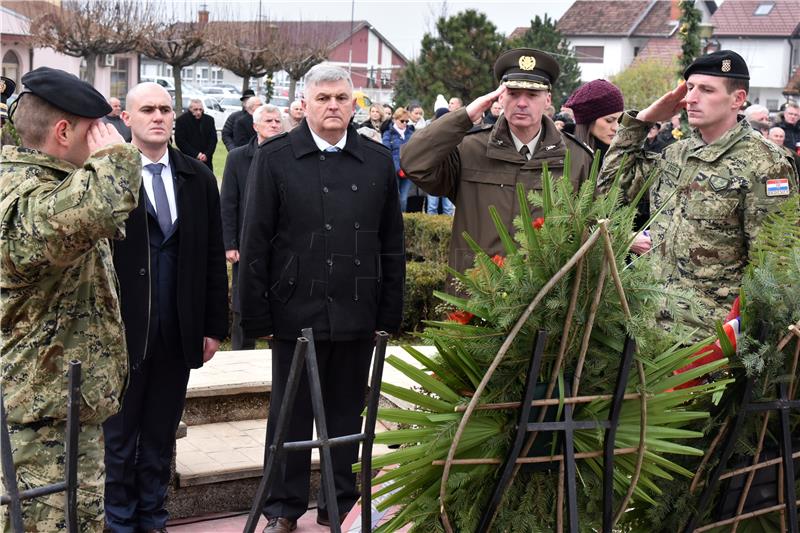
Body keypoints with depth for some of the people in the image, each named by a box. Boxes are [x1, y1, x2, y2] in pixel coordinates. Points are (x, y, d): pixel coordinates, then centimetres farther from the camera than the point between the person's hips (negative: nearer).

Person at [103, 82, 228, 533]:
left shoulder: (199, 178, 6)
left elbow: (214, 257, 8)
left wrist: (215, 325, 6)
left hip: (178, 330, 3)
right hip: (122, 328, -3)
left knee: (162, 434, 13)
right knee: (119, 435, 9)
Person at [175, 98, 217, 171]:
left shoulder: (209, 120, 7)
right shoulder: (181, 120, -3)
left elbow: (213, 139, 7)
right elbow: (180, 141, -7)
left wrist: (207, 155, -9)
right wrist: (196, 154, -13)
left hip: (206, 159, 3)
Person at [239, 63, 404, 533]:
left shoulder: (378, 161, 6)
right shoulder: (275, 158, -1)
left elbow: (392, 244, 8)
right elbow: (255, 243, -2)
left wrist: (390, 313, 4)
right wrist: (257, 315, -6)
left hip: (358, 314, 2)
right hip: (297, 311, -2)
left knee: (347, 414, 11)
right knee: (291, 414, 7)